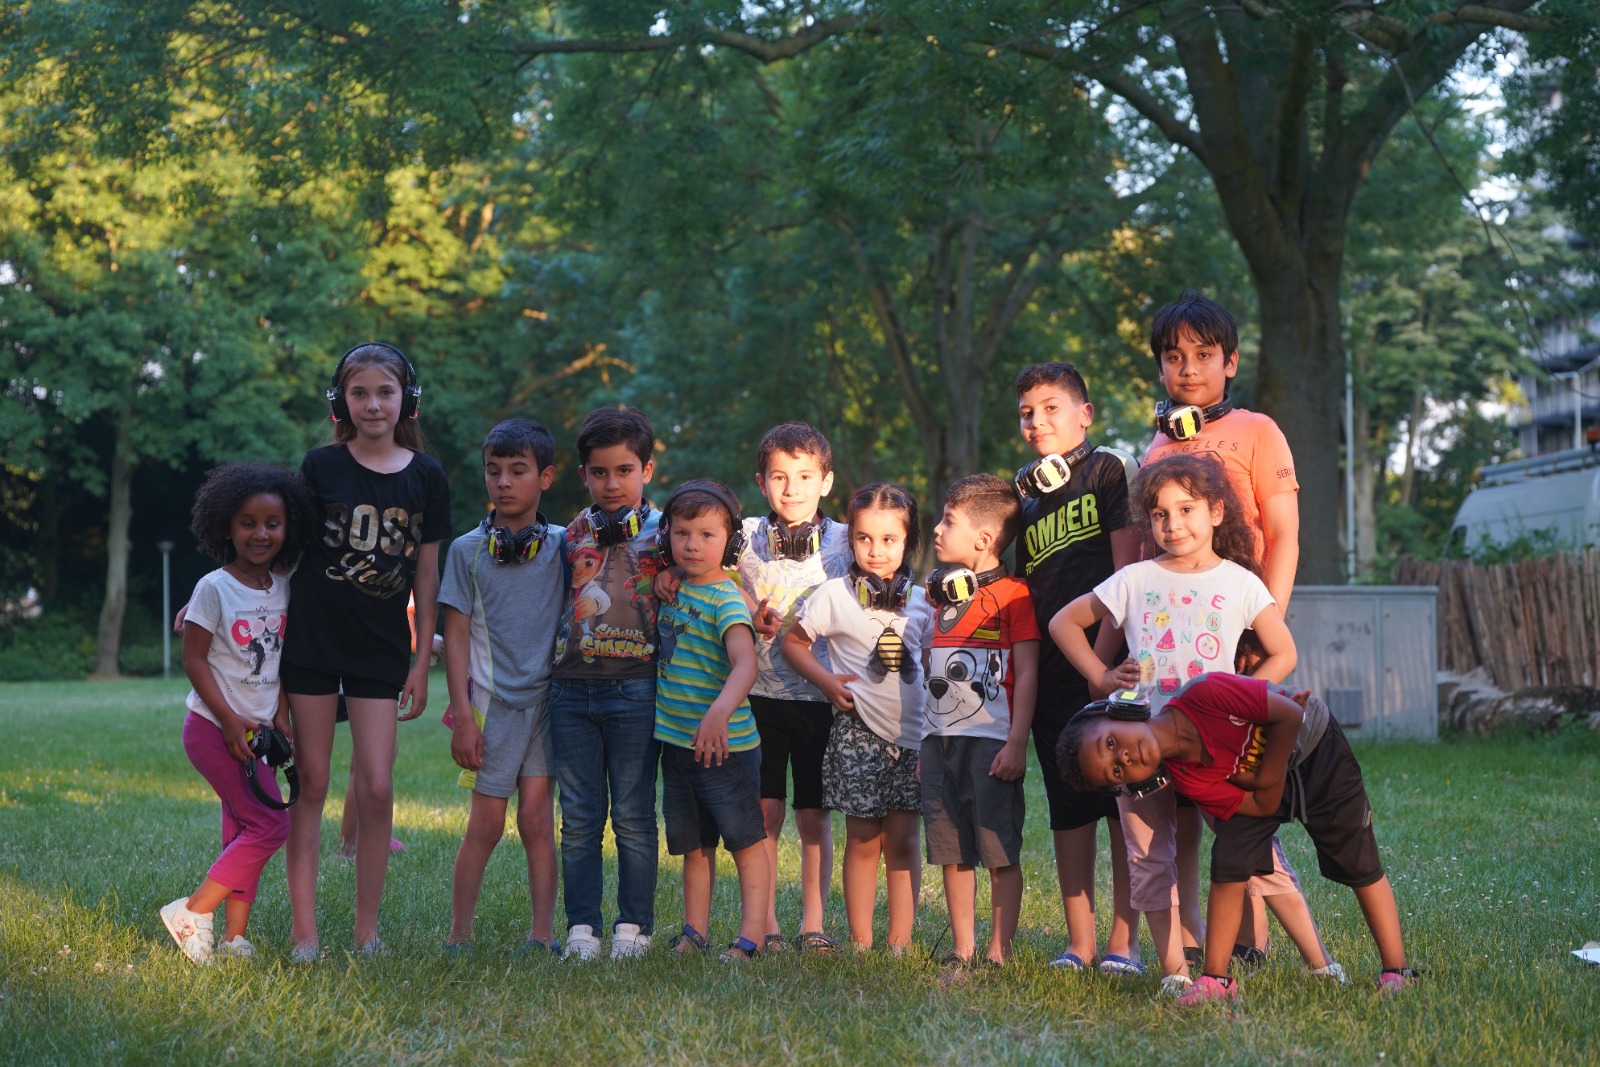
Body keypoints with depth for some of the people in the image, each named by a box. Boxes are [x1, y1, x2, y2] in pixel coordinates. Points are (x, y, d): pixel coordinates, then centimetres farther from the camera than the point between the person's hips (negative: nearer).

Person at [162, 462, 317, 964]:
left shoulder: (281, 589, 8)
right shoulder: (214, 588, -12)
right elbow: (194, 659, -12)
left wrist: (280, 716, 7)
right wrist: (229, 719, -17)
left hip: (253, 730, 7)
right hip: (214, 728, -7)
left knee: (242, 833, 8)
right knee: (270, 824, -12)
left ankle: (233, 937, 13)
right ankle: (193, 912, -4)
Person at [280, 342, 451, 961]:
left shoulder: (426, 477, 2)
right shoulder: (320, 467, -1)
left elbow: (426, 575, 6)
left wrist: (422, 663, 5)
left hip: (381, 651, 1)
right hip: (311, 639, -1)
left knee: (376, 787, -5)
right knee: (311, 784, 3)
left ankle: (367, 930, 8)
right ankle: (304, 932, 7)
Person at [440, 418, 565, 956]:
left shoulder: (563, 546, 5)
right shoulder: (467, 550, 2)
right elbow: (456, 636, 1)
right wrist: (463, 715, -4)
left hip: (548, 699, 1)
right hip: (493, 701, -1)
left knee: (536, 817, 0)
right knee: (487, 822, 0)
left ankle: (543, 934, 5)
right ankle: (459, 936, 9)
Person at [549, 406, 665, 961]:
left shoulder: (662, 531, 2)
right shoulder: (572, 535, 13)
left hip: (635, 689, -3)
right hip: (573, 688, 3)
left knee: (633, 816, 1)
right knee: (579, 819, 6)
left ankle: (634, 926, 9)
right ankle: (581, 928, 11)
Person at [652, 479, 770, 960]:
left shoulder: (726, 600, -17)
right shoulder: (672, 588, 7)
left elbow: (745, 664, -31)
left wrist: (720, 711, -45)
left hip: (726, 745, -8)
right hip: (677, 740, 8)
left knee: (745, 840, 2)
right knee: (692, 844, 15)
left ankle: (751, 937, 5)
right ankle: (694, 933, 24)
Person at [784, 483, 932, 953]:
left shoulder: (921, 600, 7)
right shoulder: (835, 594, -3)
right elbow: (793, 641, 6)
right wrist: (826, 681, -7)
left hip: (912, 735, 2)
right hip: (858, 733, -2)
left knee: (902, 840, 2)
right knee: (863, 841, 1)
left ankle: (900, 943, 6)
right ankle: (860, 942, 8)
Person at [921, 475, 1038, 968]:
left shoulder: (1013, 594, -6)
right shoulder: (944, 592, 16)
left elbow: (1027, 672, -9)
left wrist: (1017, 743, -15)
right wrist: (924, 742, 18)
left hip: (992, 741, -7)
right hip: (941, 739, 7)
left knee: (1000, 852, -2)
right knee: (952, 853, 8)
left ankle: (999, 953, 3)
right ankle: (962, 952, 15)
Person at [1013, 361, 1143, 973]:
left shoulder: (1110, 471, -1)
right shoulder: (1025, 500, 16)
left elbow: (1128, 572, -9)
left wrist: (1103, 657, -15)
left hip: (1110, 666, -6)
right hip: (1051, 675, 6)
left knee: (1124, 806, -2)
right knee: (1068, 811, 8)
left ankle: (1125, 942, 4)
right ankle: (1079, 945, 13)